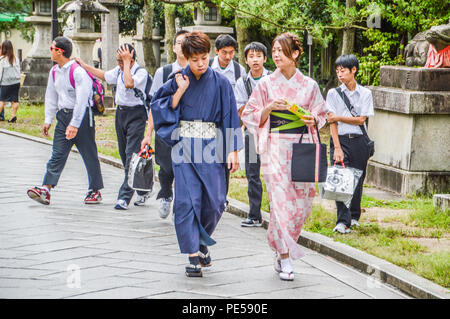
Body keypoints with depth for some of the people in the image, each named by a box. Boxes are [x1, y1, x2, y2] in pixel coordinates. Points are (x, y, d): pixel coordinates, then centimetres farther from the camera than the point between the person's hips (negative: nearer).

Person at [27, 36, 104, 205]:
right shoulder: (54, 71, 10)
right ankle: (45, 190, -12)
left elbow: (82, 100, -20)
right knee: (57, 154, -3)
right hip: (63, 115, 7)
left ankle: (95, 191, 12)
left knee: (89, 155, 2)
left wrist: (74, 125, -24)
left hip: (82, 115, -7)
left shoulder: (78, 71, -16)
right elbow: (51, 97, 19)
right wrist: (48, 120, 14)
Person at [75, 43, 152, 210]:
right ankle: (143, 190, 26)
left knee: (131, 154, -11)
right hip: (121, 112, 8)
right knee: (124, 154, 12)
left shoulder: (141, 72, -12)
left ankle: (124, 197, -14)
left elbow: (129, 83, -30)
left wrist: (127, 62, -22)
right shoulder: (119, 70, 9)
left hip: (136, 114, -8)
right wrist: (84, 65, 28)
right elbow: (104, 75, 25)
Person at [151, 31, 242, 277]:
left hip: (212, 146, 0)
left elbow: (230, 117, 2)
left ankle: (202, 241, 25)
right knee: (187, 199, -8)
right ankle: (193, 255, -3)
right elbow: (161, 109, 2)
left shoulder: (220, 83, 1)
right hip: (184, 144, 0)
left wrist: (233, 151, -4)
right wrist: (180, 91, -9)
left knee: (215, 200, -2)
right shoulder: (178, 80, 3)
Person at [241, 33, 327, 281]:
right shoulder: (266, 84, 4)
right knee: (281, 200, -10)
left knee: (301, 201, 1)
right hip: (276, 147, -2)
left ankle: (282, 250, 22)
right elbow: (250, 116, 6)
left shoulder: (309, 85, 7)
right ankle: (284, 258, -6)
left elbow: (321, 114, 14)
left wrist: (312, 120, -7)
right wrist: (269, 107, -12)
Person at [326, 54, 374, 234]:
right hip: (340, 140, -2)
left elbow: (361, 119, -1)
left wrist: (339, 117, -10)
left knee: (357, 180, 6)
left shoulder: (365, 94, 6)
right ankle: (343, 221, -15)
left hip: (359, 141, 2)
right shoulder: (333, 94, 4)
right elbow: (332, 121, -4)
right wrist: (337, 148, -12)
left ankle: (354, 216, 23)